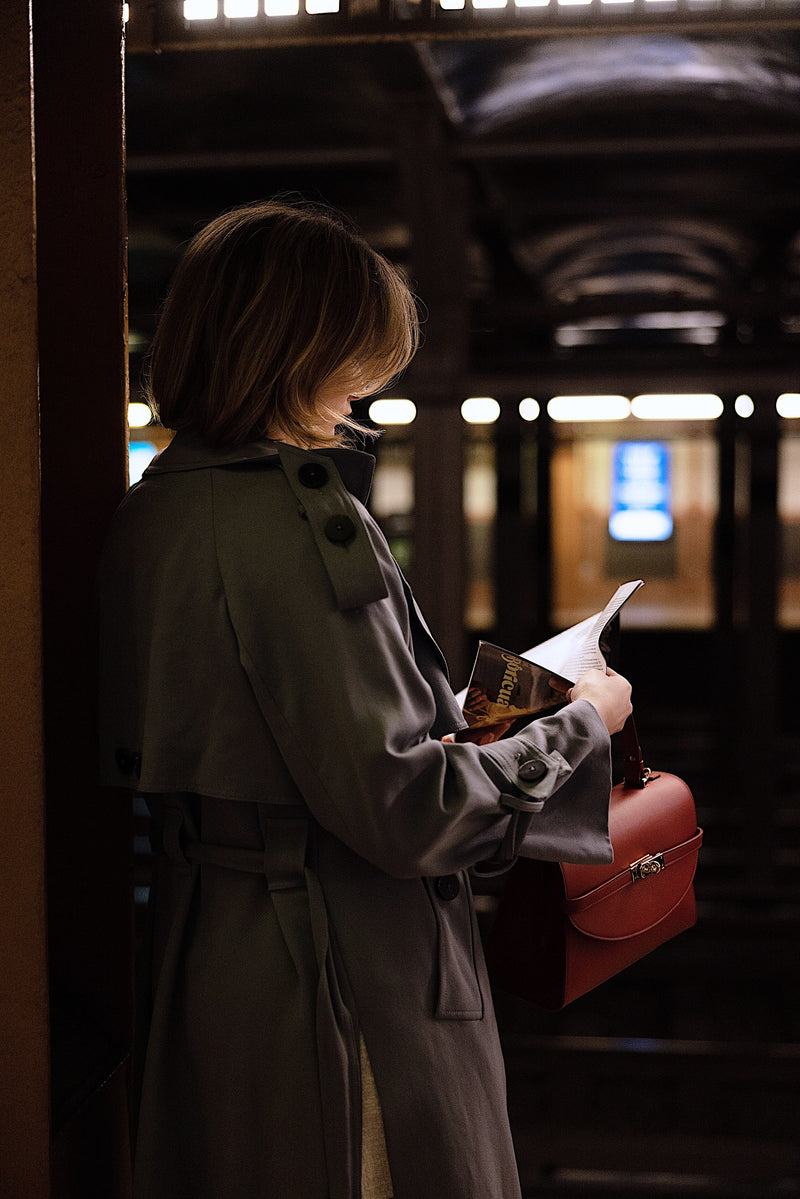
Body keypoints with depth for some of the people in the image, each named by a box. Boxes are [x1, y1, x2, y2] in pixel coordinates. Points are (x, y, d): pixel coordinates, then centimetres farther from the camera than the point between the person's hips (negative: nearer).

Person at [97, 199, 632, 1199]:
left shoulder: (151, 508, 6)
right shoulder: (295, 514, -21)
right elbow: (397, 807, -23)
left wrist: (441, 722, 14)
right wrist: (580, 727, -9)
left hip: (200, 955, 9)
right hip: (348, 986, -9)